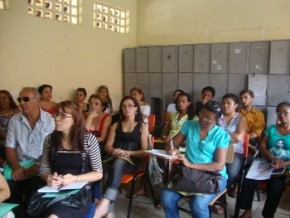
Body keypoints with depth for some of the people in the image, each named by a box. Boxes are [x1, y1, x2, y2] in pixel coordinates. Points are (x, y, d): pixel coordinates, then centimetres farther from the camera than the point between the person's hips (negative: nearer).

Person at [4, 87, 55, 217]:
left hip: (41, 167, -3)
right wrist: (16, 167, -10)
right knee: (8, 193, -21)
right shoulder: (14, 120, 8)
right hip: (20, 167, 3)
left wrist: (37, 166, -17)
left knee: (32, 194, -26)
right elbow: (10, 148, 8)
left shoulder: (49, 120, -2)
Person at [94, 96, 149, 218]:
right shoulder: (116, 125, 21)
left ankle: (104, 203, -50)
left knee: (119, 162, -39)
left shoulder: (142, 126, 12)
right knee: (106, 172, -34)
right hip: (114, 159, 3)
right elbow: (108, 146, 13)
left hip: (132, 161, -2)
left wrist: (127, 153, -13)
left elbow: (144, 151, 4)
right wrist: (114, 151, -12)